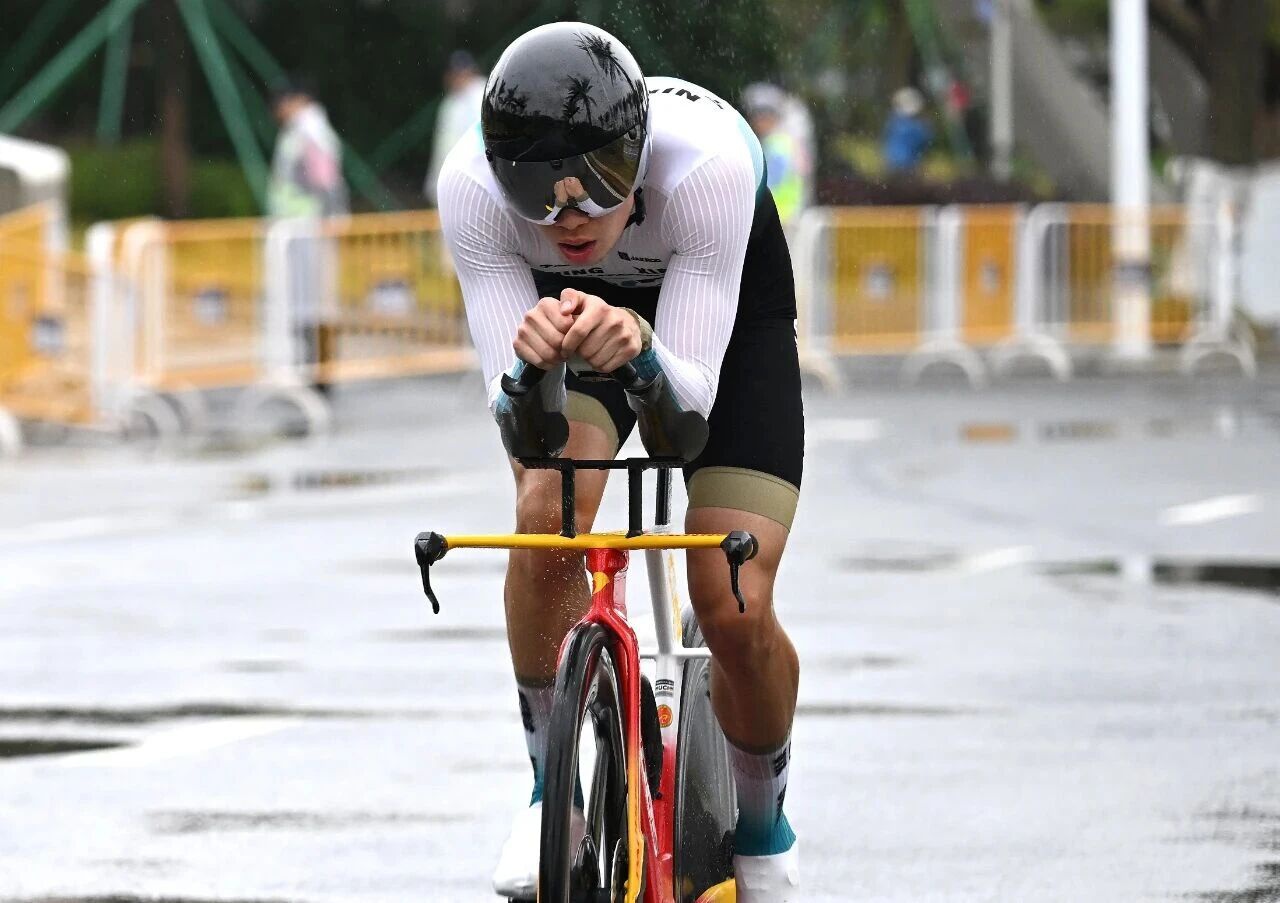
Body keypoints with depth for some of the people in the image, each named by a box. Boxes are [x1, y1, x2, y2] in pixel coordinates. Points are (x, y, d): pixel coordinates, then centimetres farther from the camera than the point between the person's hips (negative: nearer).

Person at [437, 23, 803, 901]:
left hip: (728, 307, -1)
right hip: (570, 302, 1)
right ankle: (556, 788, -6)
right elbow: (515, 419, -30)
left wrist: (639, 347, -58)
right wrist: (535, 362, -53)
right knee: (547, 519, -28)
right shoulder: (471, 187, -34)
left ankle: (764, 827, 15)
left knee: (736, 610, -15)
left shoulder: (706, 163, -40)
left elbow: (689, 398, -37)